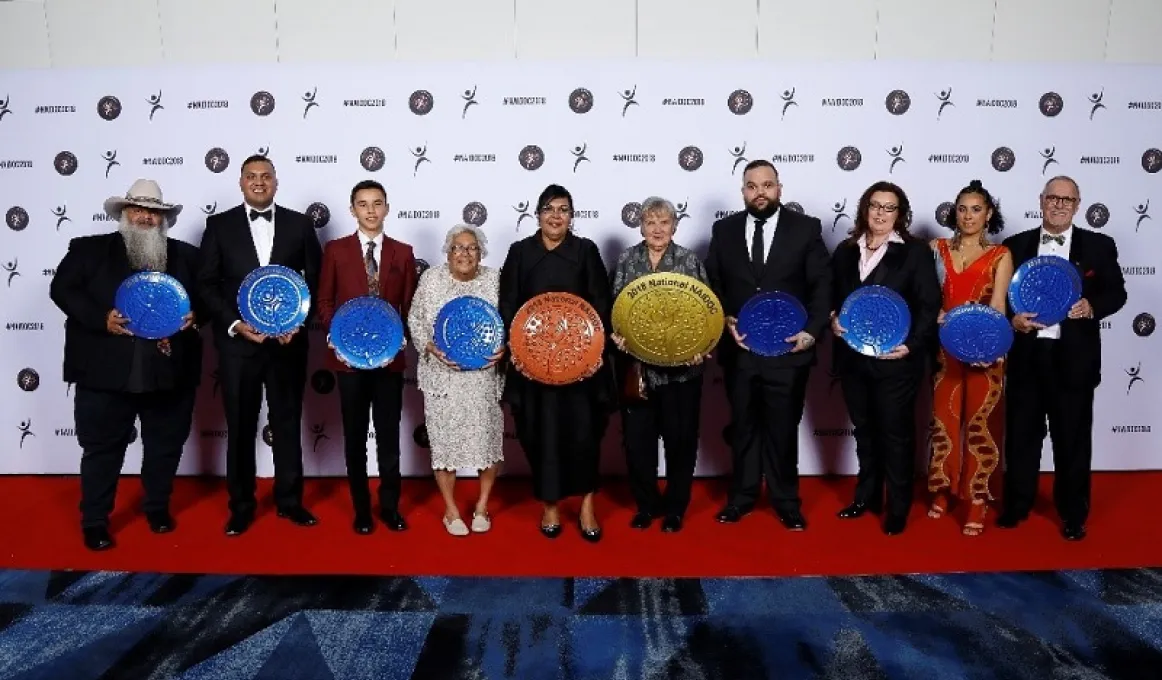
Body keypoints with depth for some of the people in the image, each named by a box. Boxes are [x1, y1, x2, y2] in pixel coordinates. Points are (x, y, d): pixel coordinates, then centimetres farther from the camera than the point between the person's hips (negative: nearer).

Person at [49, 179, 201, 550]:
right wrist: (101, 319, -15)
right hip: (106, 373, -2)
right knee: (102, 447, 6)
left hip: (170, 373, 2)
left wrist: (195, 314, -9)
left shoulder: (186, 255, 9)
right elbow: (62, 288, -1)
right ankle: (95, 520, 21)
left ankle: (158, 506, 33)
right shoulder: (89, 249, 3)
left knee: (166, 445, 14)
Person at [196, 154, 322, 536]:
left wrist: (299, 321, -9)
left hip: (288, 340, 1)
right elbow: (206, 283, 1)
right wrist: (234, 324, -12)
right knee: (240, 426, 8)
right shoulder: (219, 225, 3)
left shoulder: (299, 224, 5)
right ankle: (241, 505, 21)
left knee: (288, 422, 9)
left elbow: (316, 279, 5)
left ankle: (289, 499, 23)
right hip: (237, 342, 0)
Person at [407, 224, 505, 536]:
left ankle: (482, 506, 25)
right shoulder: (431, 279, -1)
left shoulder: (494, 279, 0)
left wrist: (503, 348, -15)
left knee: (488, 438, 4)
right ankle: (451, 510, 21)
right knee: (445, 439, 4)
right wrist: (430, 347, -13)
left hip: (484, 377, 1)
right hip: (443, 376, 0)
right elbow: (415, 320, 3)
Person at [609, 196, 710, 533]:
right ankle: (646, 504, 24)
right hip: (636, 363, 1)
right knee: (636, 437, 6)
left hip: (681, 365, -1)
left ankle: (675, 506, 24)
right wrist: (616, 335, -14)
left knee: (680, 437, 7)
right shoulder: (626, 259, 4)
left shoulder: (690, 261, 1)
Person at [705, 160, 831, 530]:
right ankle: (742, 496, 28)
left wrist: (812, 331, -12)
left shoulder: (806, 228, 0)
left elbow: (822, 285, -1)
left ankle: (786, 501, 25)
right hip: (740, 349, 2)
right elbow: (712, 284, 8)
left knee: (784, 429, 9)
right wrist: (725, 320, -8)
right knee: (743, 427, 13)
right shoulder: (724, 230, 5)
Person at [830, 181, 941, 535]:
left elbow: (930, 305, -7)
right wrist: (833, 318, -7)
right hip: (852, 357, 4)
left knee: (896, 433, 5)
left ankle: (898, 507, 17)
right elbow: (831, 295, 14)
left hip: (895, 359, -4)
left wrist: (911, 344, -17)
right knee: (864, 430, 16)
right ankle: (867, 496, 30)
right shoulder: (845, 251, 9)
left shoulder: (916, 251, -3)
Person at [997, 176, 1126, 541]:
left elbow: (1116, 293, 4)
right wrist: (1012, 319, -14)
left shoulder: (1099, 246, 3)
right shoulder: (1016, 245, 5)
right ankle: (1017, 505, 26)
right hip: (1026, 355, 1)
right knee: (1021, 433, 10)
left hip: (1073, 358, -1)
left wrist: (1092, 306, -17)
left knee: (1073, 438, 8)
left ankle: (1073, 513, 24)